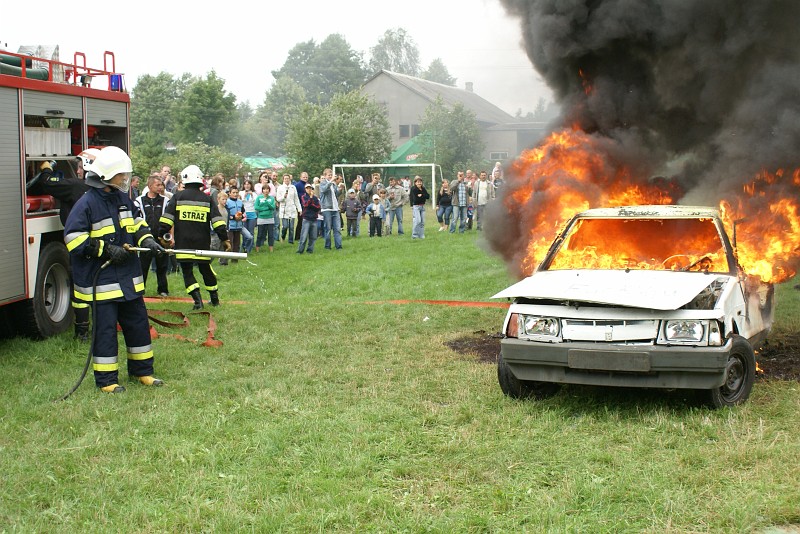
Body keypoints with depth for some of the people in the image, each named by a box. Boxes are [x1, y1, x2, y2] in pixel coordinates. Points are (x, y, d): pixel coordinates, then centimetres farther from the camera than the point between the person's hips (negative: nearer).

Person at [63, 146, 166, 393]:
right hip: (101, 279, -7)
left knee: (138, 323, 13)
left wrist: (146, 240, 1)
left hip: (128, 277, 7)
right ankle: (106, 379, 10)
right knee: (105, 329, 0)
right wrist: (107, 250, -20)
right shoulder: (86, 204, -14)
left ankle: (142, 370, 26)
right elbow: (74, 239, -17)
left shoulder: (124, 199, 8)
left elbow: (137, 223, 22)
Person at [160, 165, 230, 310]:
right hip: (202, 243, 2)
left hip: (183, 244, -2)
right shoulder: (207, 199, 5)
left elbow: (167, 219, -6)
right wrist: (224, 239, 4)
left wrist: (162, 236, 1)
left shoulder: (178, 197, -1)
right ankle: (215, 299, 27)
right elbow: (218, 221, 0)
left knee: (187, 272, 5)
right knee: (206, 270, 17)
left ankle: (198, 300, -9)